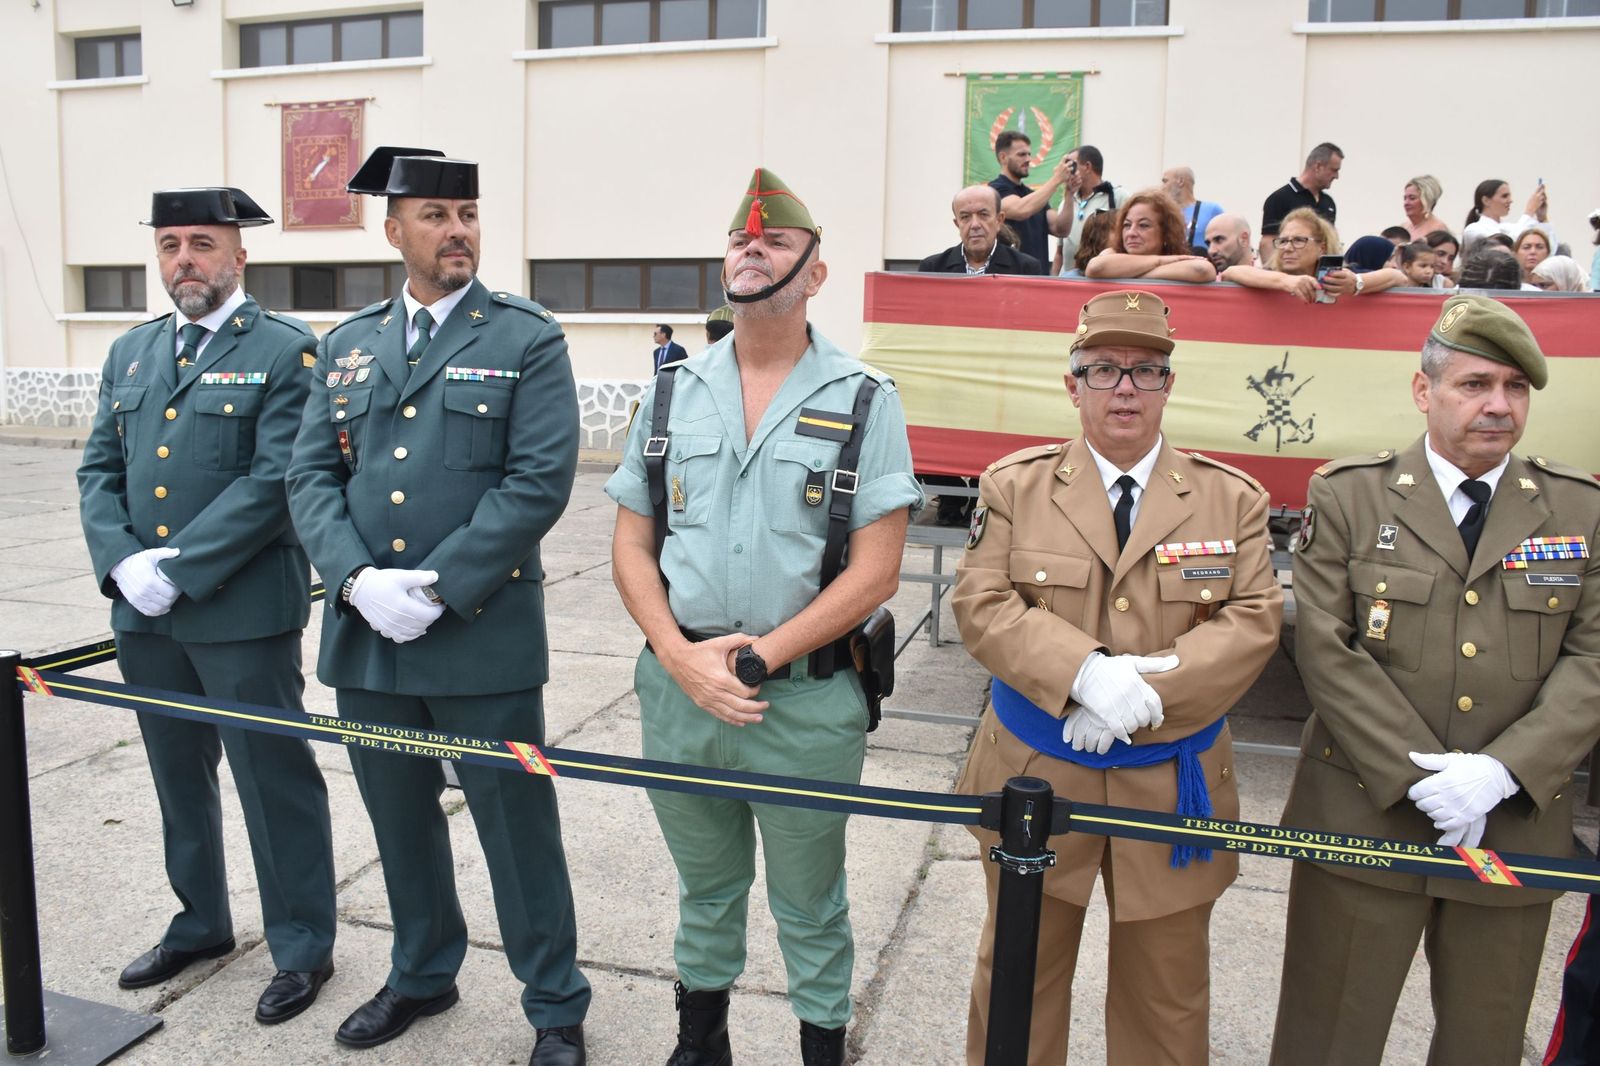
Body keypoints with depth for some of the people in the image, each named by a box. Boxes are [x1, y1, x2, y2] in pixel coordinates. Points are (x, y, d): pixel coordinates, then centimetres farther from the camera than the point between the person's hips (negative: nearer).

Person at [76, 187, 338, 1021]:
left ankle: (302, 946, 20)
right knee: (179, 779, 20)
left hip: (243, 612, -7)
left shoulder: (284, 351, -7)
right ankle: (200, 923, 39)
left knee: (274, 781, 3)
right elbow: (99, 469, 11)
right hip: (143, 613, 7)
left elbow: (276, 479, -16)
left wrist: (180, 568, -18)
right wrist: (122, 561, -6)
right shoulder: (131, 353, 14)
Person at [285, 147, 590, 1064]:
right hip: (366, 637, 5)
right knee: (401, 822, 20)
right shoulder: (347, 345, 12)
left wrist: (436, 587, -17)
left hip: (484, 636, -5)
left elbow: (540, 481, -13)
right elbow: (311, 478, 7)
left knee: (517, 827, 5)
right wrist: (358, 579, -11)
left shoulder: (528, 339, -3)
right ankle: (423, 974, 42)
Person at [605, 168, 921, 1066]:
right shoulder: (673, 393, 5)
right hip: (679, 689, 4)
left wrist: (759, 657, -15)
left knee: (810, 904, 14)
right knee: (705, 885, 22)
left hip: (806, 699, -3)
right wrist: (682, 657, -10)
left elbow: (876, 571, -10)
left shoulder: (865, 402, -5)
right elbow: (633, 545, 5)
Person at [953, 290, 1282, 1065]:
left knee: (1167, 986, 17)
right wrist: (1086, 673, -22)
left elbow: (1254, 621, -6)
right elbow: (981, 605, -9)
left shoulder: (1232, 498, 1)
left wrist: (1150, 686, -20)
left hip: (1174, 784, 1)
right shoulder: (1014, 484, -1)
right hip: (1035, 775, 0)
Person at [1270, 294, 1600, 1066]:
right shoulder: (1347, 496, -2)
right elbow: (1326, 650, -9)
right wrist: (1417, 778, -15)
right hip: (1364, 818, -2)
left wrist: (1502, 772, -15)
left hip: (1517, 825, 3)